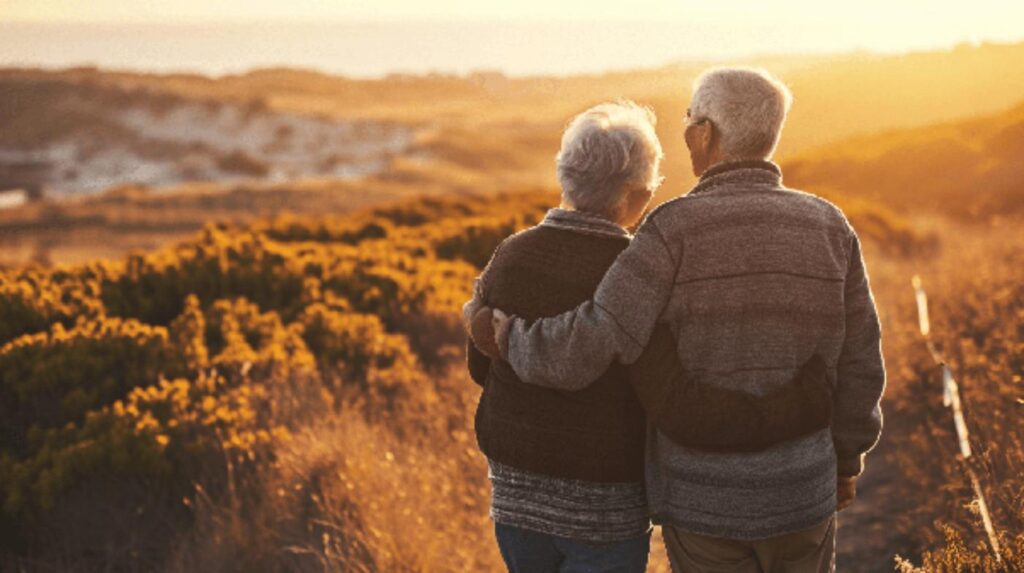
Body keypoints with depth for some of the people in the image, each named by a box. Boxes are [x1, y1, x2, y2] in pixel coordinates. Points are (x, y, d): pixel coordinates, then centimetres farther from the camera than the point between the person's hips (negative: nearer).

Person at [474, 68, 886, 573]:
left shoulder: (675, 231, -16)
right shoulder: (828, 228, -5)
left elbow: (588, 348, -23)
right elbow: (857, 366, 0)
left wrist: (509, 335, -3)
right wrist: (848, 457, 17)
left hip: (704, 493, -3)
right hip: (798, 488, 3)